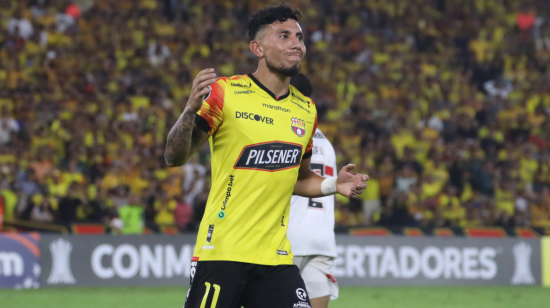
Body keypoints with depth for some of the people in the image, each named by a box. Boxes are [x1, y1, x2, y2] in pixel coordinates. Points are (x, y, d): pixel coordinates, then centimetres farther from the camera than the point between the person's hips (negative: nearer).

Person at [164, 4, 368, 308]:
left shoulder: (306, 110, 13)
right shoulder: (225, 92, -5)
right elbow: (174, 157, -8)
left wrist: (333, 185, 8)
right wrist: (190, 111, -25)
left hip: (276, 257, 5)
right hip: (220, 252, -5)